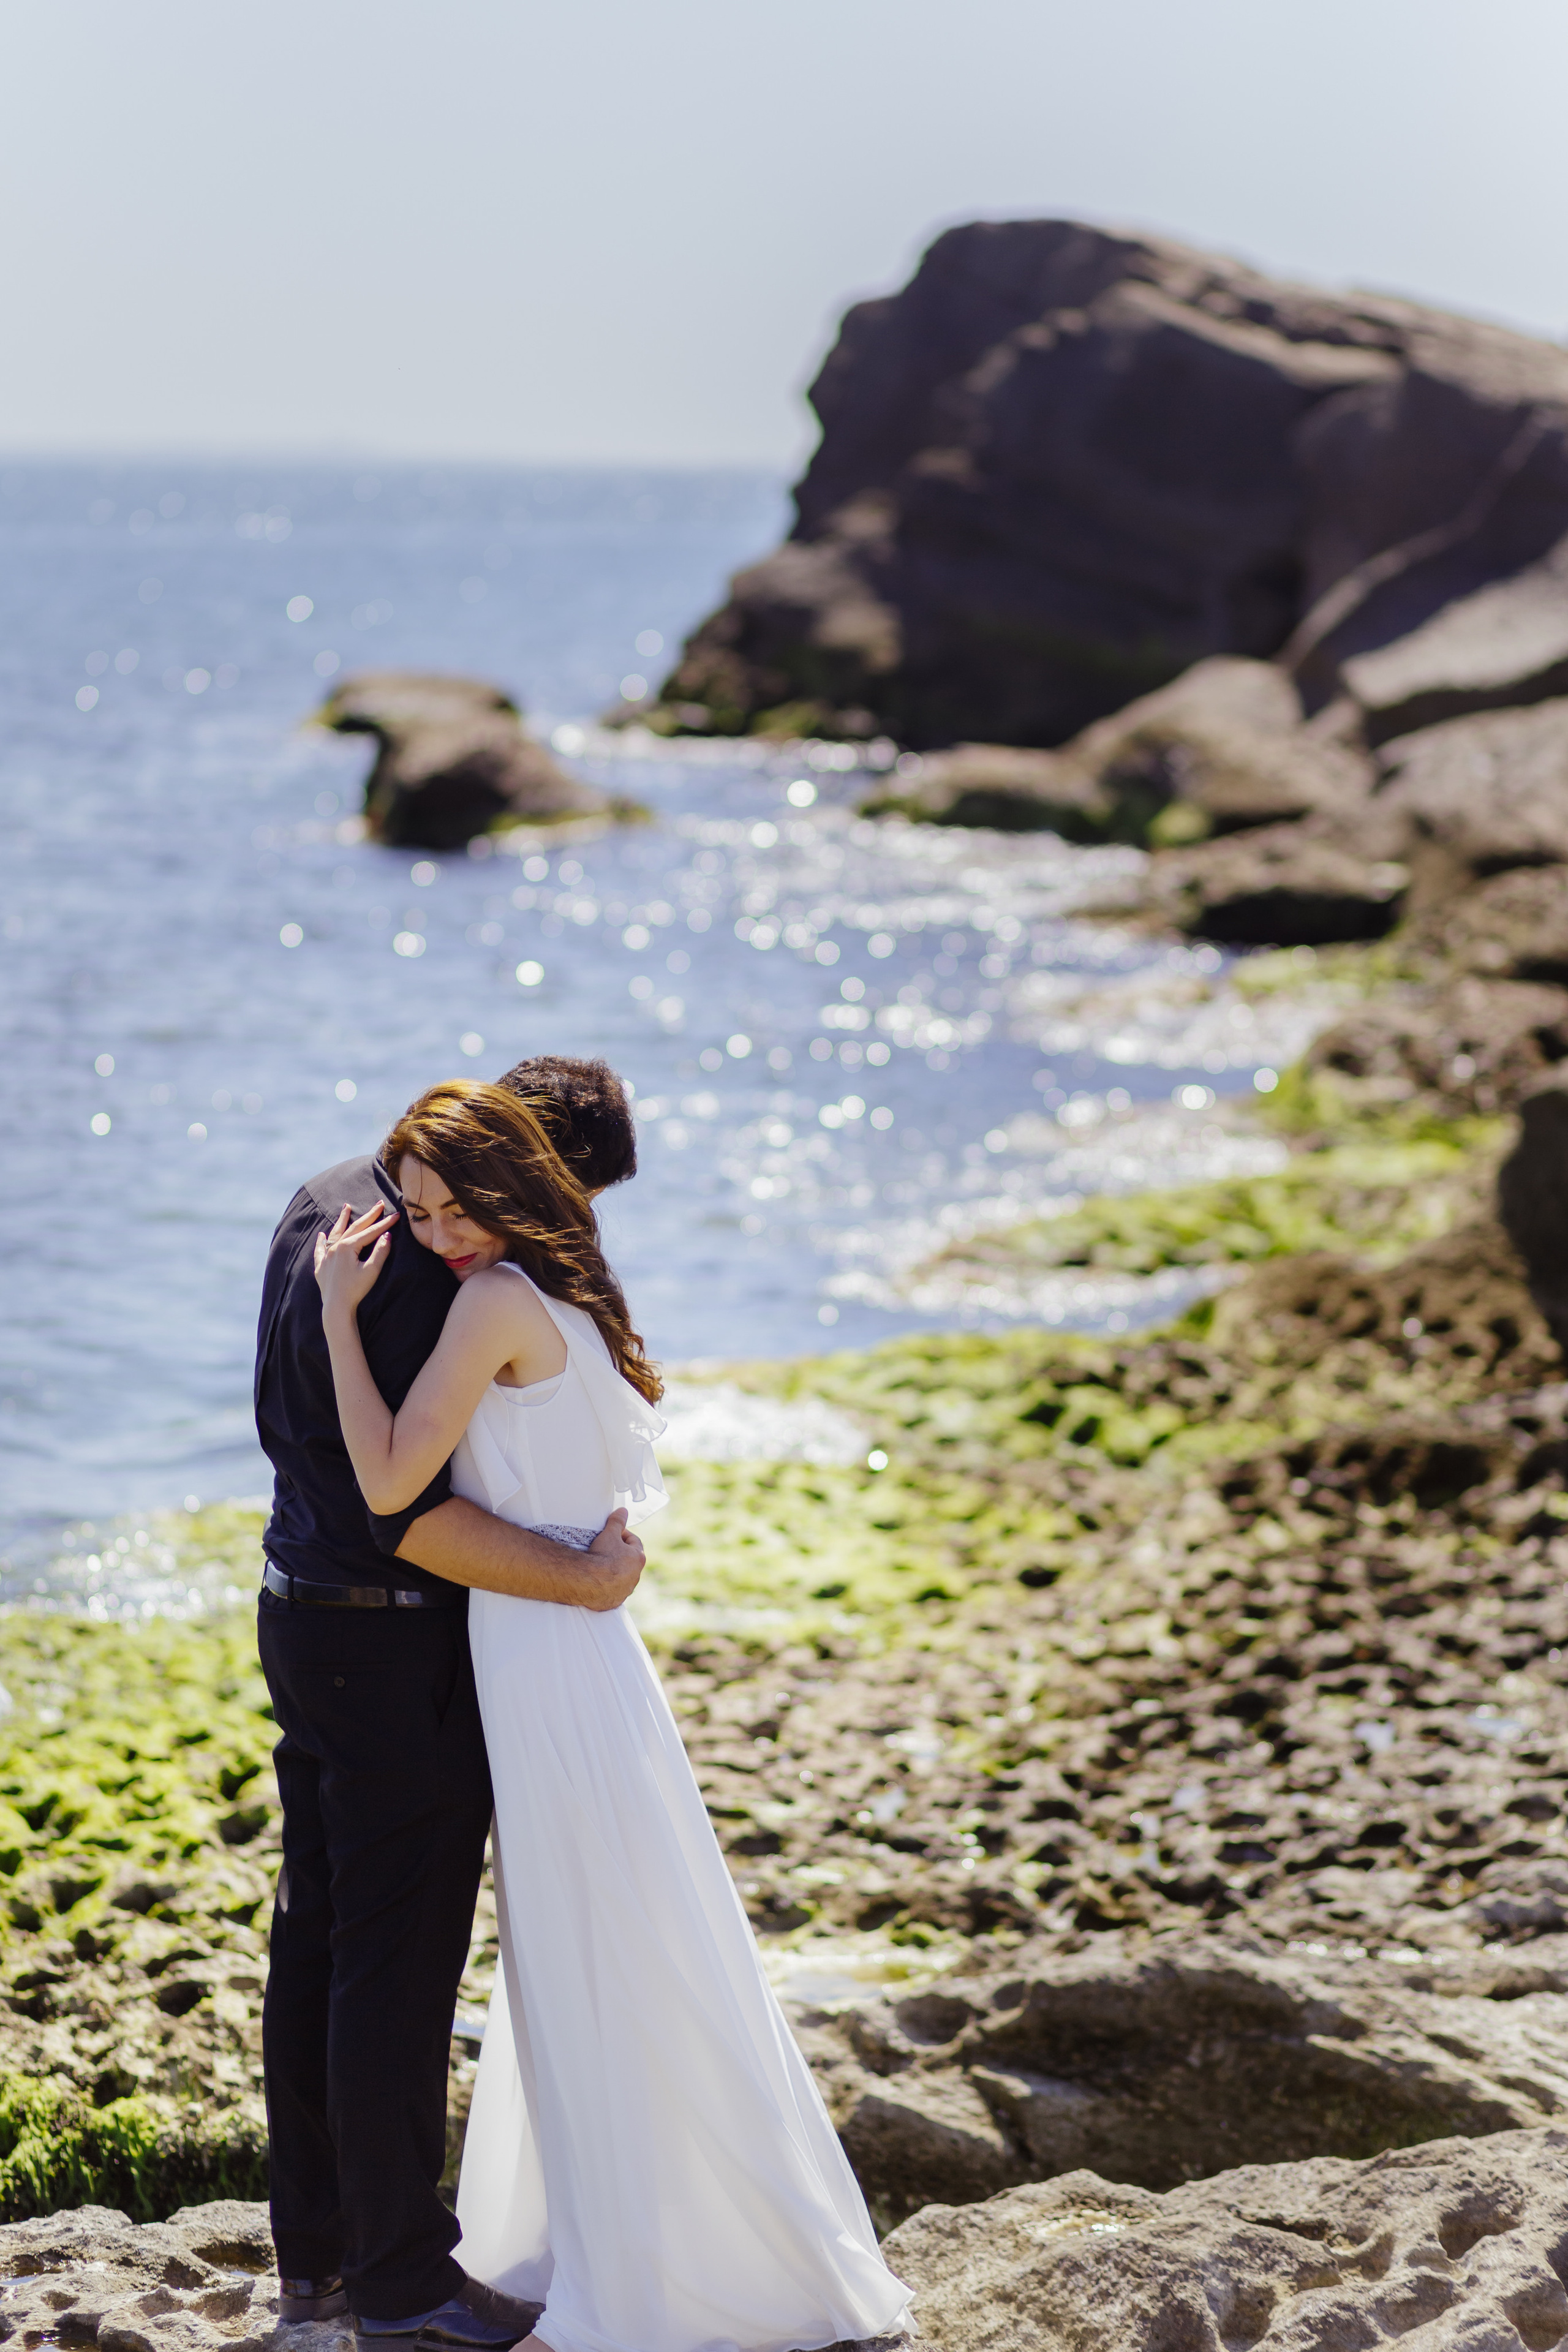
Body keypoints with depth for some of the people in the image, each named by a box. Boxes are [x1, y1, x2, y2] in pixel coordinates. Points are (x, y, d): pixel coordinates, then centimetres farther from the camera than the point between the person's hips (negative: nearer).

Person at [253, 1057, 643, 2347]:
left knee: (318, 1938, 16)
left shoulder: (330, 1201, 6)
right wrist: (585, 1578, -21)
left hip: (305, 1603, 10)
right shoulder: (407, 1275, -25)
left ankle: (318, 2249, 27)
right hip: (398, 1647, -10)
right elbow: (405, 1511, -27)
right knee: (401, 1960, 1)